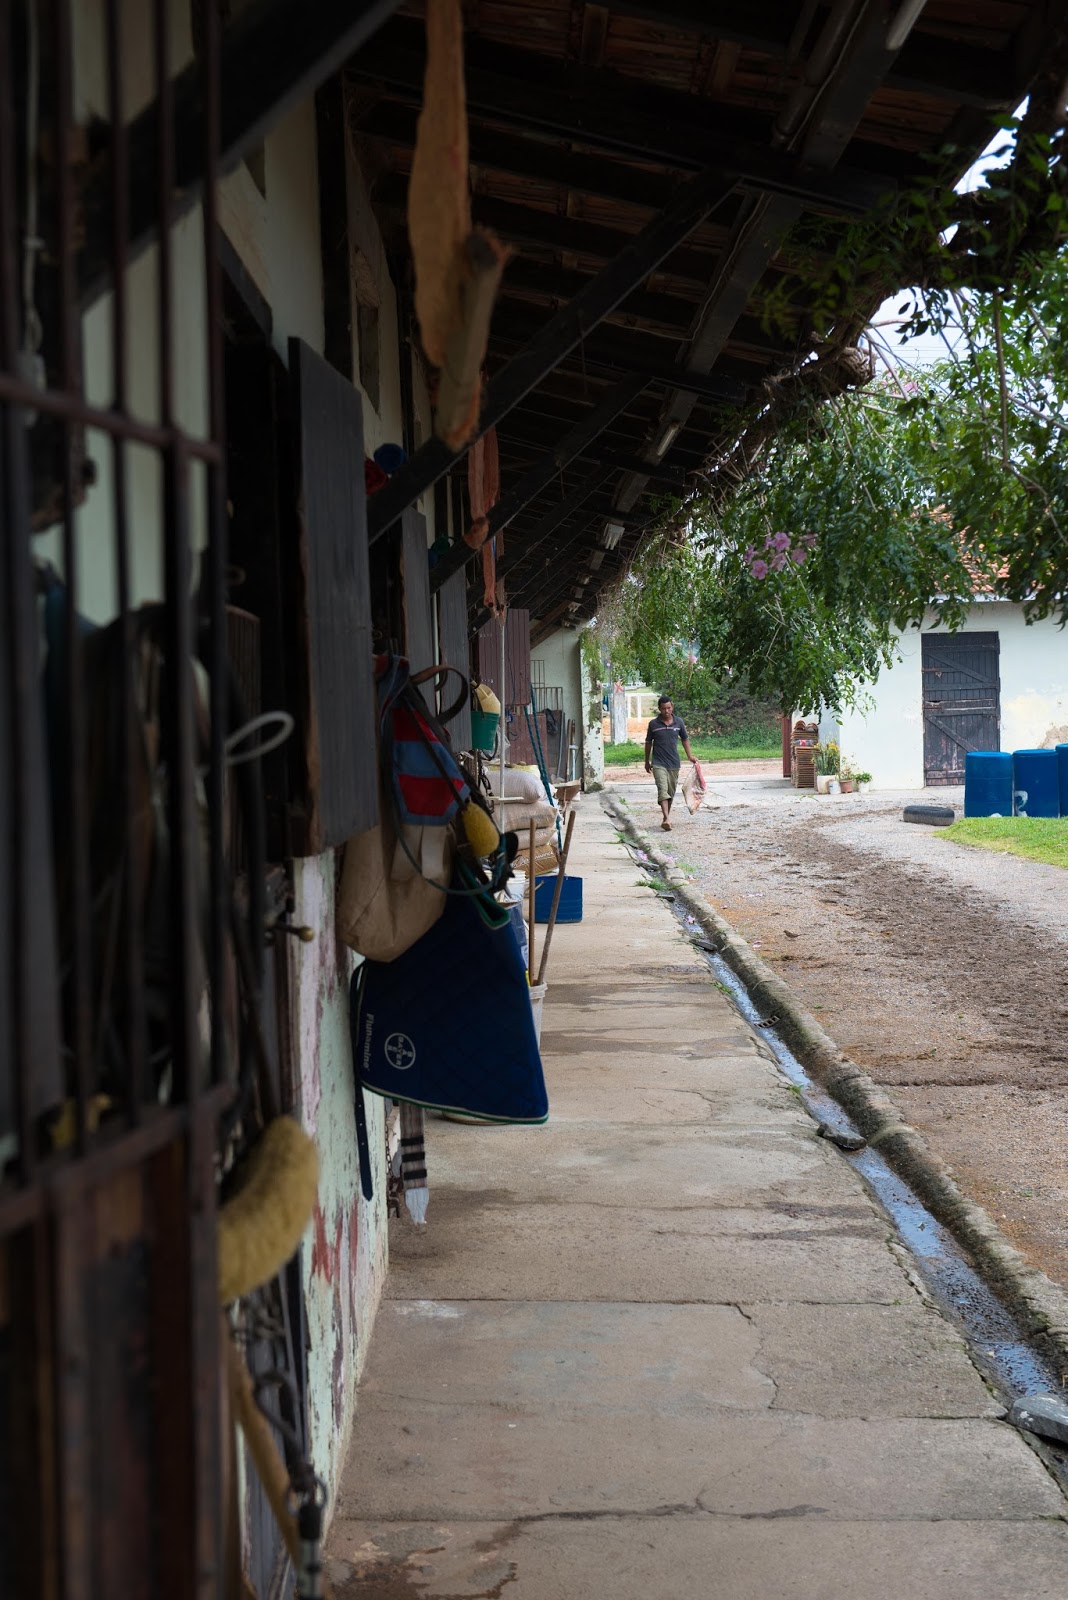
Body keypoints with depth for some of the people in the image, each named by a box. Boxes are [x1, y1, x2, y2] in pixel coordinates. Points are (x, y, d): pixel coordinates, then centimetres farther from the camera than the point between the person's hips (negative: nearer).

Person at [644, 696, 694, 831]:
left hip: (674, 763, 3)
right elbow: (648, 742, 8)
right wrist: (647, 761, 13)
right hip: (658, 763, -3)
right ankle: (667, 819, -27)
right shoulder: (654, 724, -2)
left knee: (671, 791, 11)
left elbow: (685, 739, 16)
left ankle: (667, 814, 30)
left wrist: (689, 755, 10)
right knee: (662, 790, -16)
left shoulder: (679, 722, 3)